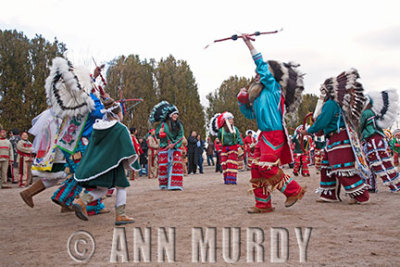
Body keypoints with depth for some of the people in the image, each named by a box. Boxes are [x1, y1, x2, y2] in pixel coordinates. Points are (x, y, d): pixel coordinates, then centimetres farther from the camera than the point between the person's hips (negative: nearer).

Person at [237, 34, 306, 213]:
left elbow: (262, 65, -11)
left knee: (267, 168, -14)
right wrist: (243, 103, 7)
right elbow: (251, 114, 25)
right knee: (256, 168, 5)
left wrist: (249, 45, -10)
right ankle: (263, 204, 13)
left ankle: (294, 190, 4)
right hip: (264, 135, 9)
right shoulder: (259, 94, 19)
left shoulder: (273, 87, -3)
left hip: (274, 134, -9)